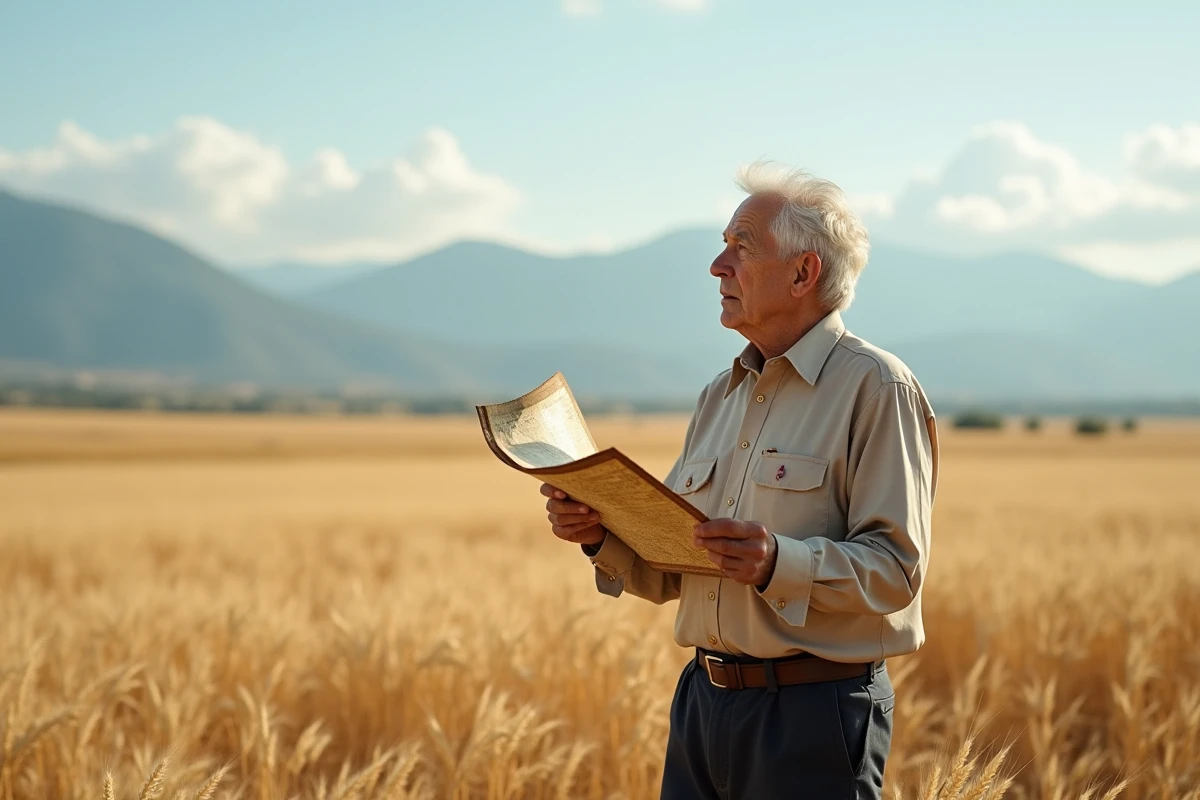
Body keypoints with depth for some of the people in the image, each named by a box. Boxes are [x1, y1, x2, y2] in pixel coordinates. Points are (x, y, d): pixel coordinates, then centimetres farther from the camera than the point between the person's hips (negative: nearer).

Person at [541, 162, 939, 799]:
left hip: (812, 711, -6)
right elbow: (670, 573, 16)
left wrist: (780, 562, -29)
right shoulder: (720, 396, 15)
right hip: (703, 700, 7)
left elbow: (896, 566, -15)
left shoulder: (875, 386, -8)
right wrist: (601, 534, -2)